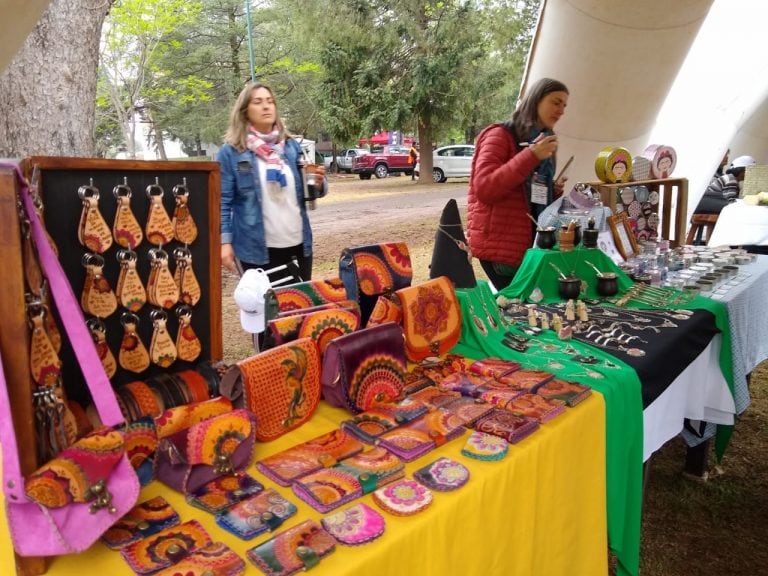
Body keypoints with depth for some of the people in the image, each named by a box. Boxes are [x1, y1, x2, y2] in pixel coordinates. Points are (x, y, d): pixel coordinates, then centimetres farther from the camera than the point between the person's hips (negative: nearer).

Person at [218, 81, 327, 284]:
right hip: (257, 250, -4)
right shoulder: (230, 152, -3)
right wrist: (224, 242, -13)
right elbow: (222, 201, -5)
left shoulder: (291, 146, 9)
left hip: (298, 245, 4)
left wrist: (318, 183, -9)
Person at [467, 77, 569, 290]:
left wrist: (554, 191, 6)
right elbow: (484, 188, -21)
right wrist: (531, 155, -23)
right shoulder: (500, 136, -6)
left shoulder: (541, 142, 18)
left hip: (529, 244, 8)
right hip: (500, 245, -8)